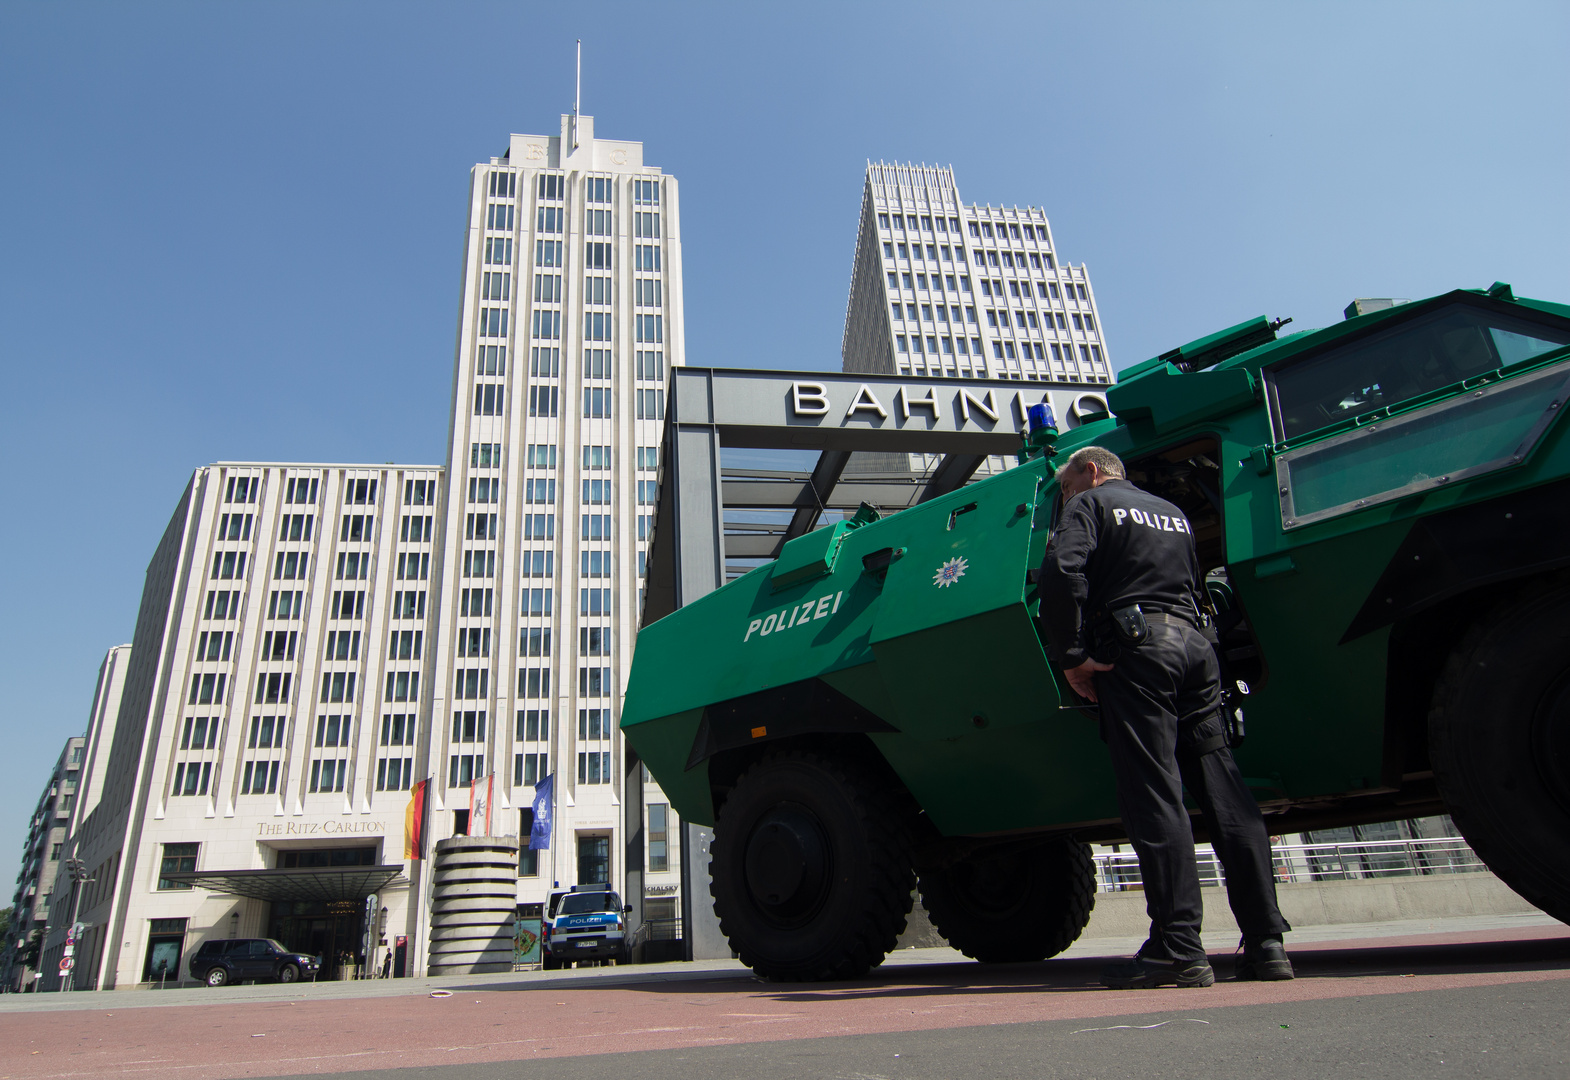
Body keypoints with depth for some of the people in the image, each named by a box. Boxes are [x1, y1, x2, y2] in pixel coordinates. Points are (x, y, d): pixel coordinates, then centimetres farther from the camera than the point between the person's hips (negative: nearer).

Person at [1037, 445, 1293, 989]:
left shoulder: (1089, 504, 6)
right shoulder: (1172, 512, 29)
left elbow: (1061, 573, -12)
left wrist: (1071, 656, -10)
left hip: (1135, 645, -7)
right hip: (1195, 644, 7)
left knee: (1154, 798, -9)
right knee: (1225, 795, 5)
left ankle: (1179, 948, -11)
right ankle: (1266, 942, 6)